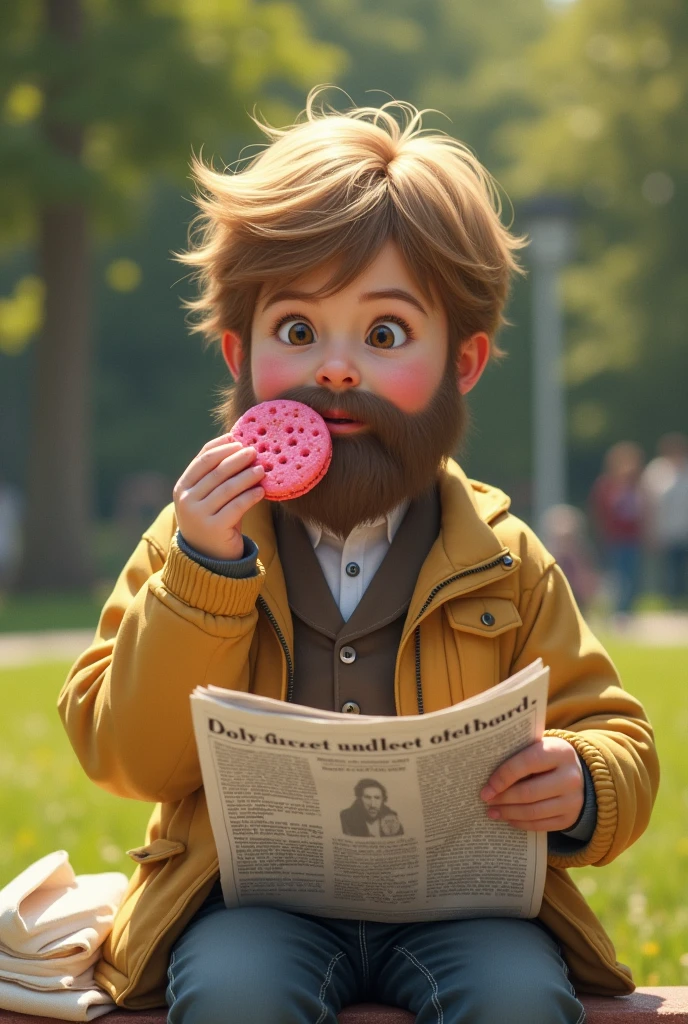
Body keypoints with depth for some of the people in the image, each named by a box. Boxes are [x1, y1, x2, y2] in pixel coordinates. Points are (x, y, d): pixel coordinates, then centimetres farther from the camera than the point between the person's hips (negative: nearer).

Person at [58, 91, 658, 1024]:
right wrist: (201, 573, -13)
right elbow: (132, 761, -1)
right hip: (256, 899, 0)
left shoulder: (504, 564, 6)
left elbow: (617, 742, 9)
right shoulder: (202, 537, 6)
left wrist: (583, 787, -17)